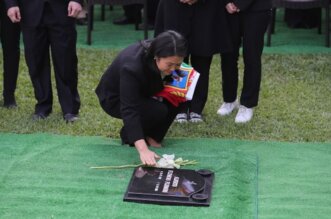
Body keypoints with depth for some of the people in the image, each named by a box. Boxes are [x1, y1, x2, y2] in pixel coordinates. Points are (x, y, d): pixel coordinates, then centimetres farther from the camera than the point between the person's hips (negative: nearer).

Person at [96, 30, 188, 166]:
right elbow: (129, 110, -45)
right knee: (159, 110, -30)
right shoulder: (132, 66, -40)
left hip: (141, 92, 7)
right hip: (114, 99, -7)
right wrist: (143, 150, -53)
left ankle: (152, 136, 1)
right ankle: (127, 135, -4)